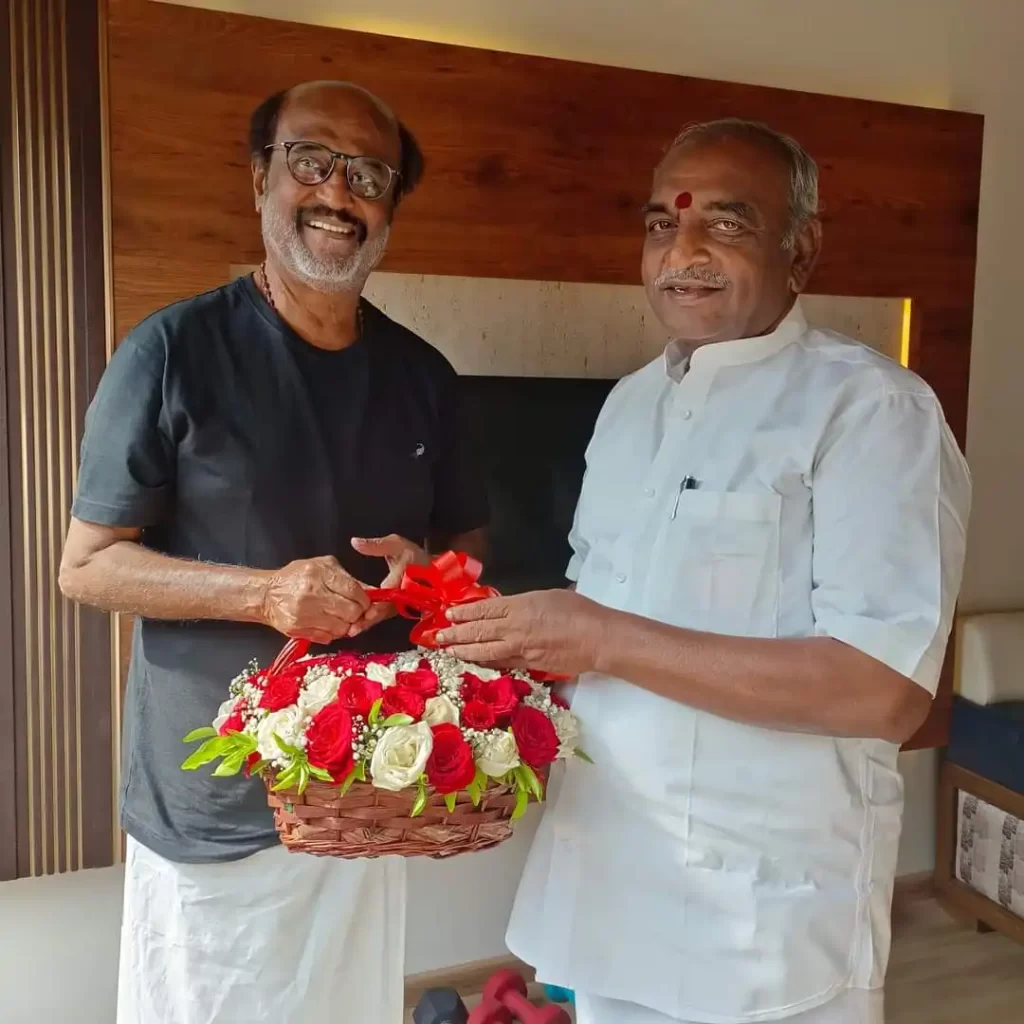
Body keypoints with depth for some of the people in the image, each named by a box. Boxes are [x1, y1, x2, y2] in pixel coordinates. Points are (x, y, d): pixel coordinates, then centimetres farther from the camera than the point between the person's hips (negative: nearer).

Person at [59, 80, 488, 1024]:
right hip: (213, 804, -4)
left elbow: (467, 537, 13)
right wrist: (262, 591, -23)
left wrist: (427, 569, -11)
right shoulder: (175, 351, -11)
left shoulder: (421, 374, 3)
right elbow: (85, 564, -9)